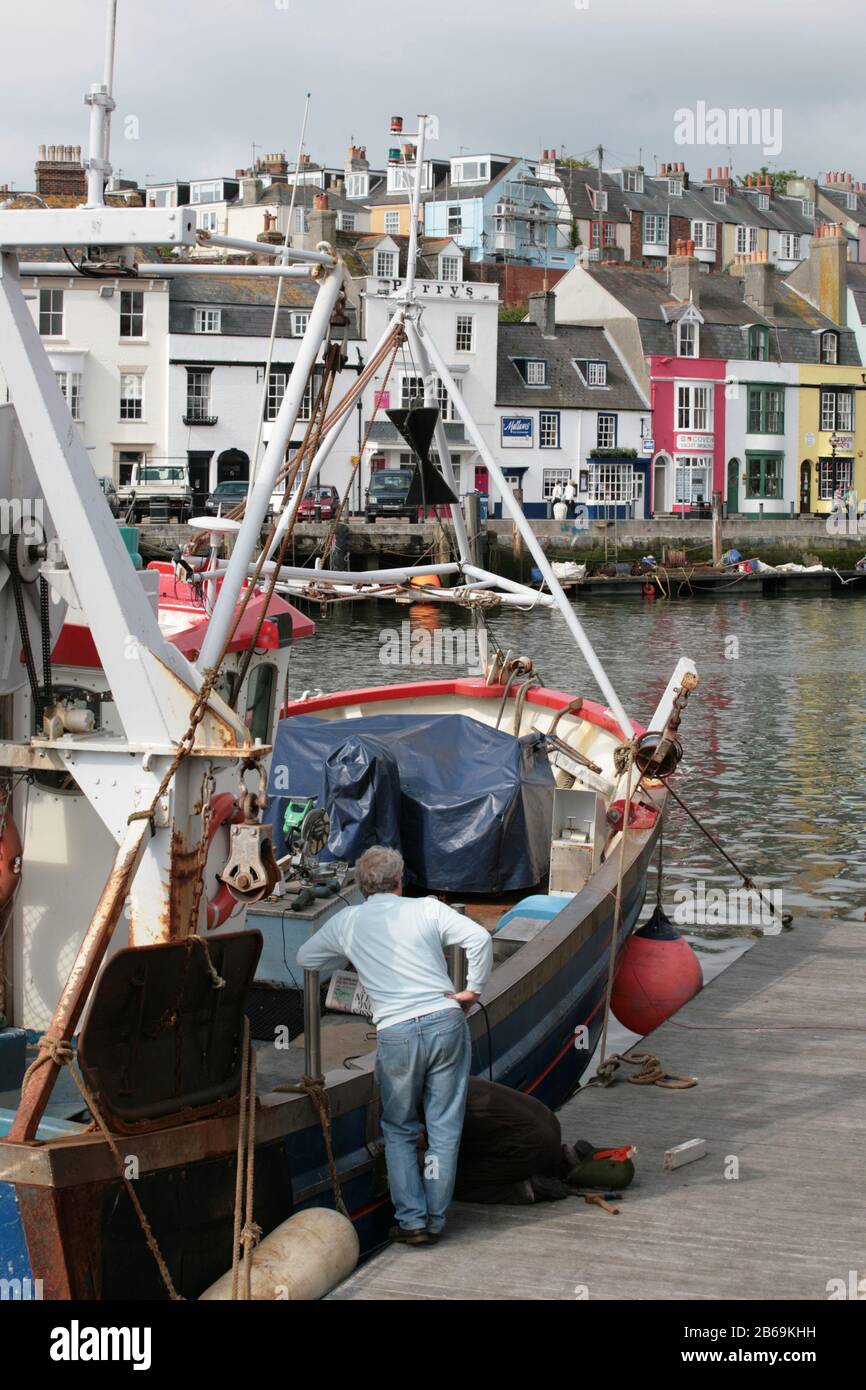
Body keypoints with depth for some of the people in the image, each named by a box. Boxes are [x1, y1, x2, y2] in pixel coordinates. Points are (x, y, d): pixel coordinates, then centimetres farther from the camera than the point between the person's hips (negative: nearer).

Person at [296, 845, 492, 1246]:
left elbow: (305, 958, 25)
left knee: (399, 1130, 15)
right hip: (446, 1021, 0)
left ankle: (411, 1219, 8)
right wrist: (472, 990, 2)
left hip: (396, 1034, 0)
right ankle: (435, 1220, 12)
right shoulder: (428, 909, 5)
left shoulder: (346, 922, 9)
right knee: (444, 1128, 9)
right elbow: (479, 938, -9)